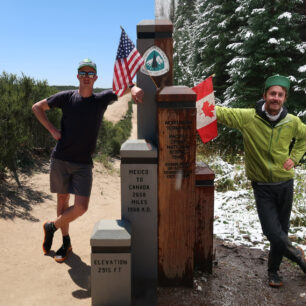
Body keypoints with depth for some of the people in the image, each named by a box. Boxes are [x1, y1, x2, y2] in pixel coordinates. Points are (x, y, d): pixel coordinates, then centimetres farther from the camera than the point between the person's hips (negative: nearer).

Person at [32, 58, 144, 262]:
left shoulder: (102, 99, 2)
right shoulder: (66, 97, 1)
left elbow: (126, 86, 2)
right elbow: (37, 107, 12)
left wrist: (134, 89, -23)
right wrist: (52, 130, 0)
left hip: (83, 163, 0)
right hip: (60, 160, 0)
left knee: (81, 207, -8)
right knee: (63, 200, 10)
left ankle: (52, 226, 19)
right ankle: (66, 243, 29)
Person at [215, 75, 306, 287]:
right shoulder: (248, 117, -14)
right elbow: (221, 113, -19)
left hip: (285, 183, 3)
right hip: (262, 186, -2)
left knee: (282, 230, 15)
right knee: (273, 232, -8)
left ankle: (274, 270, 38)